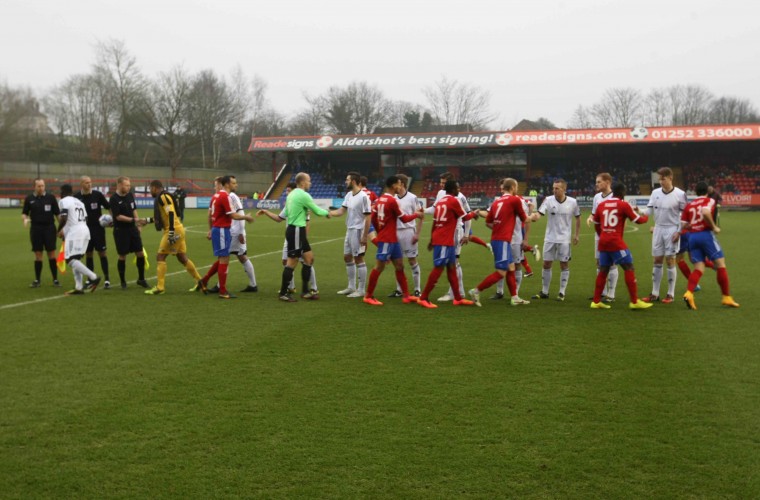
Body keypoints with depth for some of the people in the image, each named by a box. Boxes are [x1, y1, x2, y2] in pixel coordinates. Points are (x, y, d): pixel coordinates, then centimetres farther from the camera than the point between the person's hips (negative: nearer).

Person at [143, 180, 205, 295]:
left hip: (174, 230, -9)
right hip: (177, 230, 9)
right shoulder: (161, 198, 17)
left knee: (160, 257, -4)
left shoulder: (163, 196, -12)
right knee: (182, 258, 14)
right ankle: (200, 281, 18)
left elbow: (171, 213, -23)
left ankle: (160, 287, -3)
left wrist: (171, 231, -27)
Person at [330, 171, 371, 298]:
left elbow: (368, 217, -18)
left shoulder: (363, 197, -18)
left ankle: (361, 290, 5)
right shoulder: (349, 195, 8)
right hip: (349, 231, 9)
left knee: (359, 259, -3)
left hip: (358, 231, -9)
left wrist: (365, 236, -20)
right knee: (347, 257, 15)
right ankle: (351, 287, 26)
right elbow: (341, 211, 8)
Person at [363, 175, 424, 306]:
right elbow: (404, 218, -10)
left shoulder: (380, 199, 9)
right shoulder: (392, 201, -17)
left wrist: (380, 231, 22)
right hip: (387, 240, -9)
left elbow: (373, 218, 13)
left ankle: (406, 295, 15)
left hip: (392, 239, 9)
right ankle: (368, 296, 4)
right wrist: (417, 214, 6)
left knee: (399, 265, 11)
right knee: (379, 266, -3)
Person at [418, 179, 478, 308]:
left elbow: (434, 222, 17)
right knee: (438, 268, -7)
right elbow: (464, 217, 0)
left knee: (451, 267, 12)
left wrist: (432, 240, 23)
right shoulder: (454, 201, -9)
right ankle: (423, 298, -7)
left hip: (438, 238, 9)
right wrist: (474, 214, 20)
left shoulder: (440, 201, 14)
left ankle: (458, 298, 17)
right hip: (445, 240, -9)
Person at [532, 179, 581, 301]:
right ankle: (544, 292, 17)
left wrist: (577, 234, 7)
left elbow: (577, 218, 8)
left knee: (564, 265, 2)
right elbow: (539, 214, -18)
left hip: (564, 239, -1)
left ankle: (562, 293, 12)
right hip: (550, 238, 1)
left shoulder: (572, 202, -6)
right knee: (546, 264, 5)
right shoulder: (548, 200, -7)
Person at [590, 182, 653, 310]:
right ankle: (634, 301, -1)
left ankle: (596, 301, 15)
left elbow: (596, 224, 19)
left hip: (603, 242, 6)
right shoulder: (623, 205, -4)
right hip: (616, 242, -6)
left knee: (603, 270, 13)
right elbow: (638, 220, 1)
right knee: (629, 268, 1)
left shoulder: (601, 205, 11)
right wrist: (646, 217, 23)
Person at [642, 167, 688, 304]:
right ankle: (655, 293, 12)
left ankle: (670, 294, 6)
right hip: (658, 229, 4)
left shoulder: (680, 194, -8)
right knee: (657, 261, 7)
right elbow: (649, 210, 3)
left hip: (672, 230, -4)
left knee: (670, 260, -3)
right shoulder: (655, 193, 4)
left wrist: (679, 231, -10)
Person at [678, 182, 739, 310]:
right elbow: (705, 212, -22)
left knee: (699, 268, 6)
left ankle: (689, 293, -16)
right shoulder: (709, 201, 0)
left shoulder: (689, 205, 13)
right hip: (706, 234, -5)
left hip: (692, 237, 5)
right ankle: (726, 298, 6)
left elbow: (683, 225, 8)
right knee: (720, 264, 4)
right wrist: (714, 227, -12)